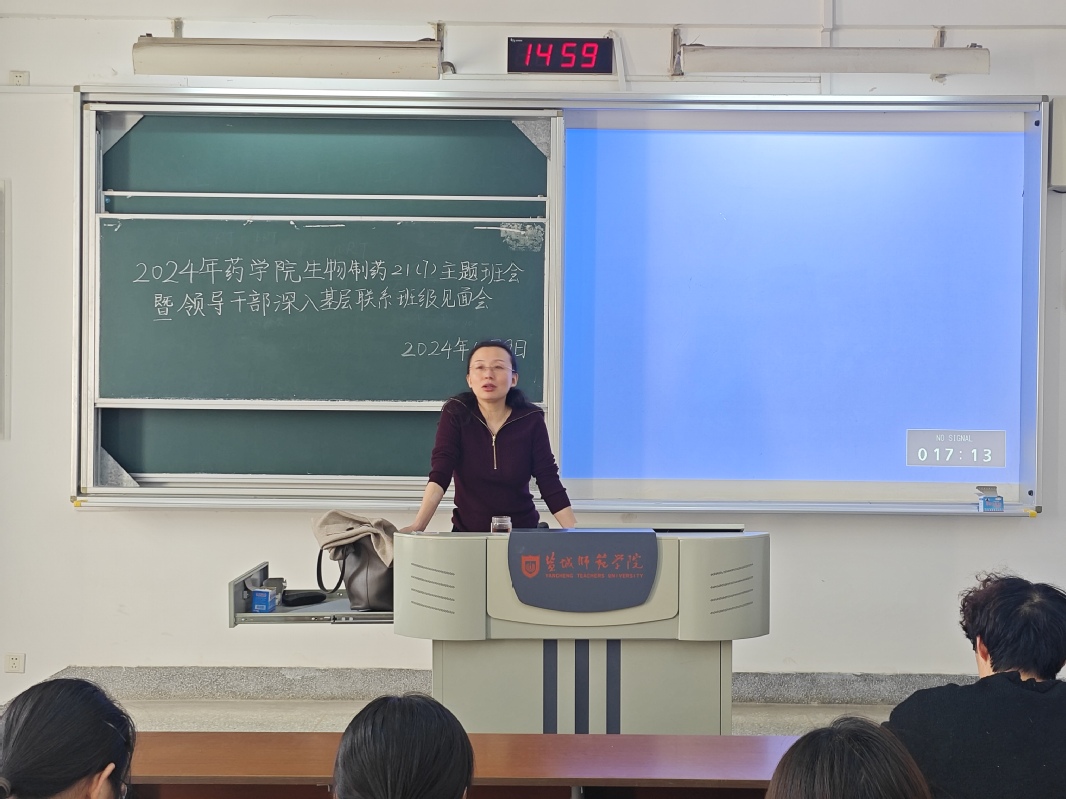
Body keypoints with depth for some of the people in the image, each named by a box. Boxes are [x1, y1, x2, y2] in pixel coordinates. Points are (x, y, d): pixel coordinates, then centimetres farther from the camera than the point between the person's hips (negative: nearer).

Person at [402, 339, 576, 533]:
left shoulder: (531, 419, -5)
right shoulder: (455, 413, -7)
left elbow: (549, 481, -5)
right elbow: (439, 474, -15)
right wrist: (417, 526, -28)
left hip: (521, 533, 1)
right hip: (467, 533, -1)